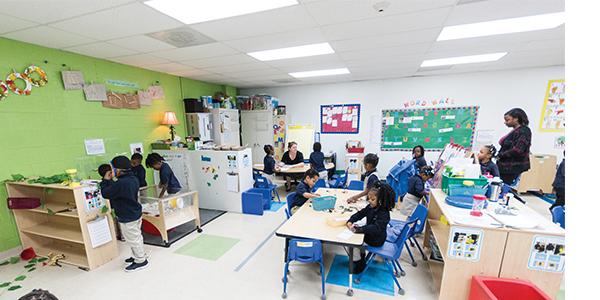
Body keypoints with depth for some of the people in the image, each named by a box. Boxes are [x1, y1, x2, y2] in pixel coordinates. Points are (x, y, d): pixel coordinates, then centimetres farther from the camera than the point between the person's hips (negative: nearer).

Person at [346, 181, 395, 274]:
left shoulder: (384, 213, -29)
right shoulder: (370, 207, -6)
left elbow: (376, 228, -38)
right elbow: (360, 213, -2)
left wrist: (359, 229, -43)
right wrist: (350, 221, -19)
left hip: (376, 240, -8)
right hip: (370, 234, 8)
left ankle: (359, 265, 12)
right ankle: (361, 255, 28)